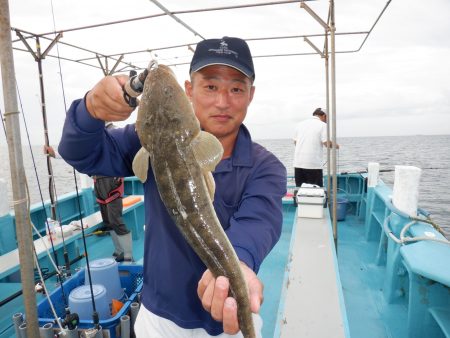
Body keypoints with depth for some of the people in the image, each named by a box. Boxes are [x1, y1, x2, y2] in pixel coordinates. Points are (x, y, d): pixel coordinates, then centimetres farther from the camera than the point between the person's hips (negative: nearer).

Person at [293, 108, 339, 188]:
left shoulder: (300, 124, 12)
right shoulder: (323, 125, -3)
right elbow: (327, 143, -10)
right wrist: (335, 145, 9)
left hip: (298, 164, 5)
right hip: (313, 164, -5)